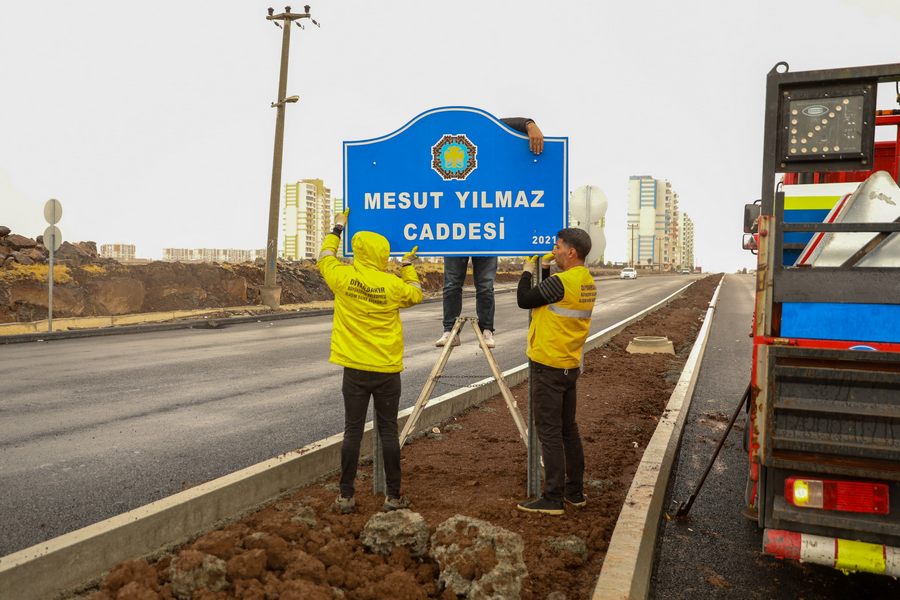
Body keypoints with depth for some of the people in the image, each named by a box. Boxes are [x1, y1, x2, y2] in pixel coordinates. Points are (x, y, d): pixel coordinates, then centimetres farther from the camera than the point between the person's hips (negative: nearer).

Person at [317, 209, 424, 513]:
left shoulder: (343, 278, -5)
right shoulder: (393, 284, -9)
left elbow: (325, 260, 17)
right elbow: (416, 294, 13)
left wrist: (337, 229, 29)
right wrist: (408, 266, 24)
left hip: (354, 370, 1)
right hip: (387, 371, -1)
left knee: (353, 431, 7)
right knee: (388, 431, 6)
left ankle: (346, 496, 12)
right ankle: (394, 496, 13)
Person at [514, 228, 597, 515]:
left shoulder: (560, 281, -20)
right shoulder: (588, 282, 9)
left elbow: (524, 300, -11)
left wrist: (528, 270, 3)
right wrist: (544, 269, 11)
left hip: (549, 366, -9)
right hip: (570, 365, 9)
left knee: (549, 432, -3)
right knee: (568, 429, 16)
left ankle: (553, 498, 3)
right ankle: (575, 492, 25)